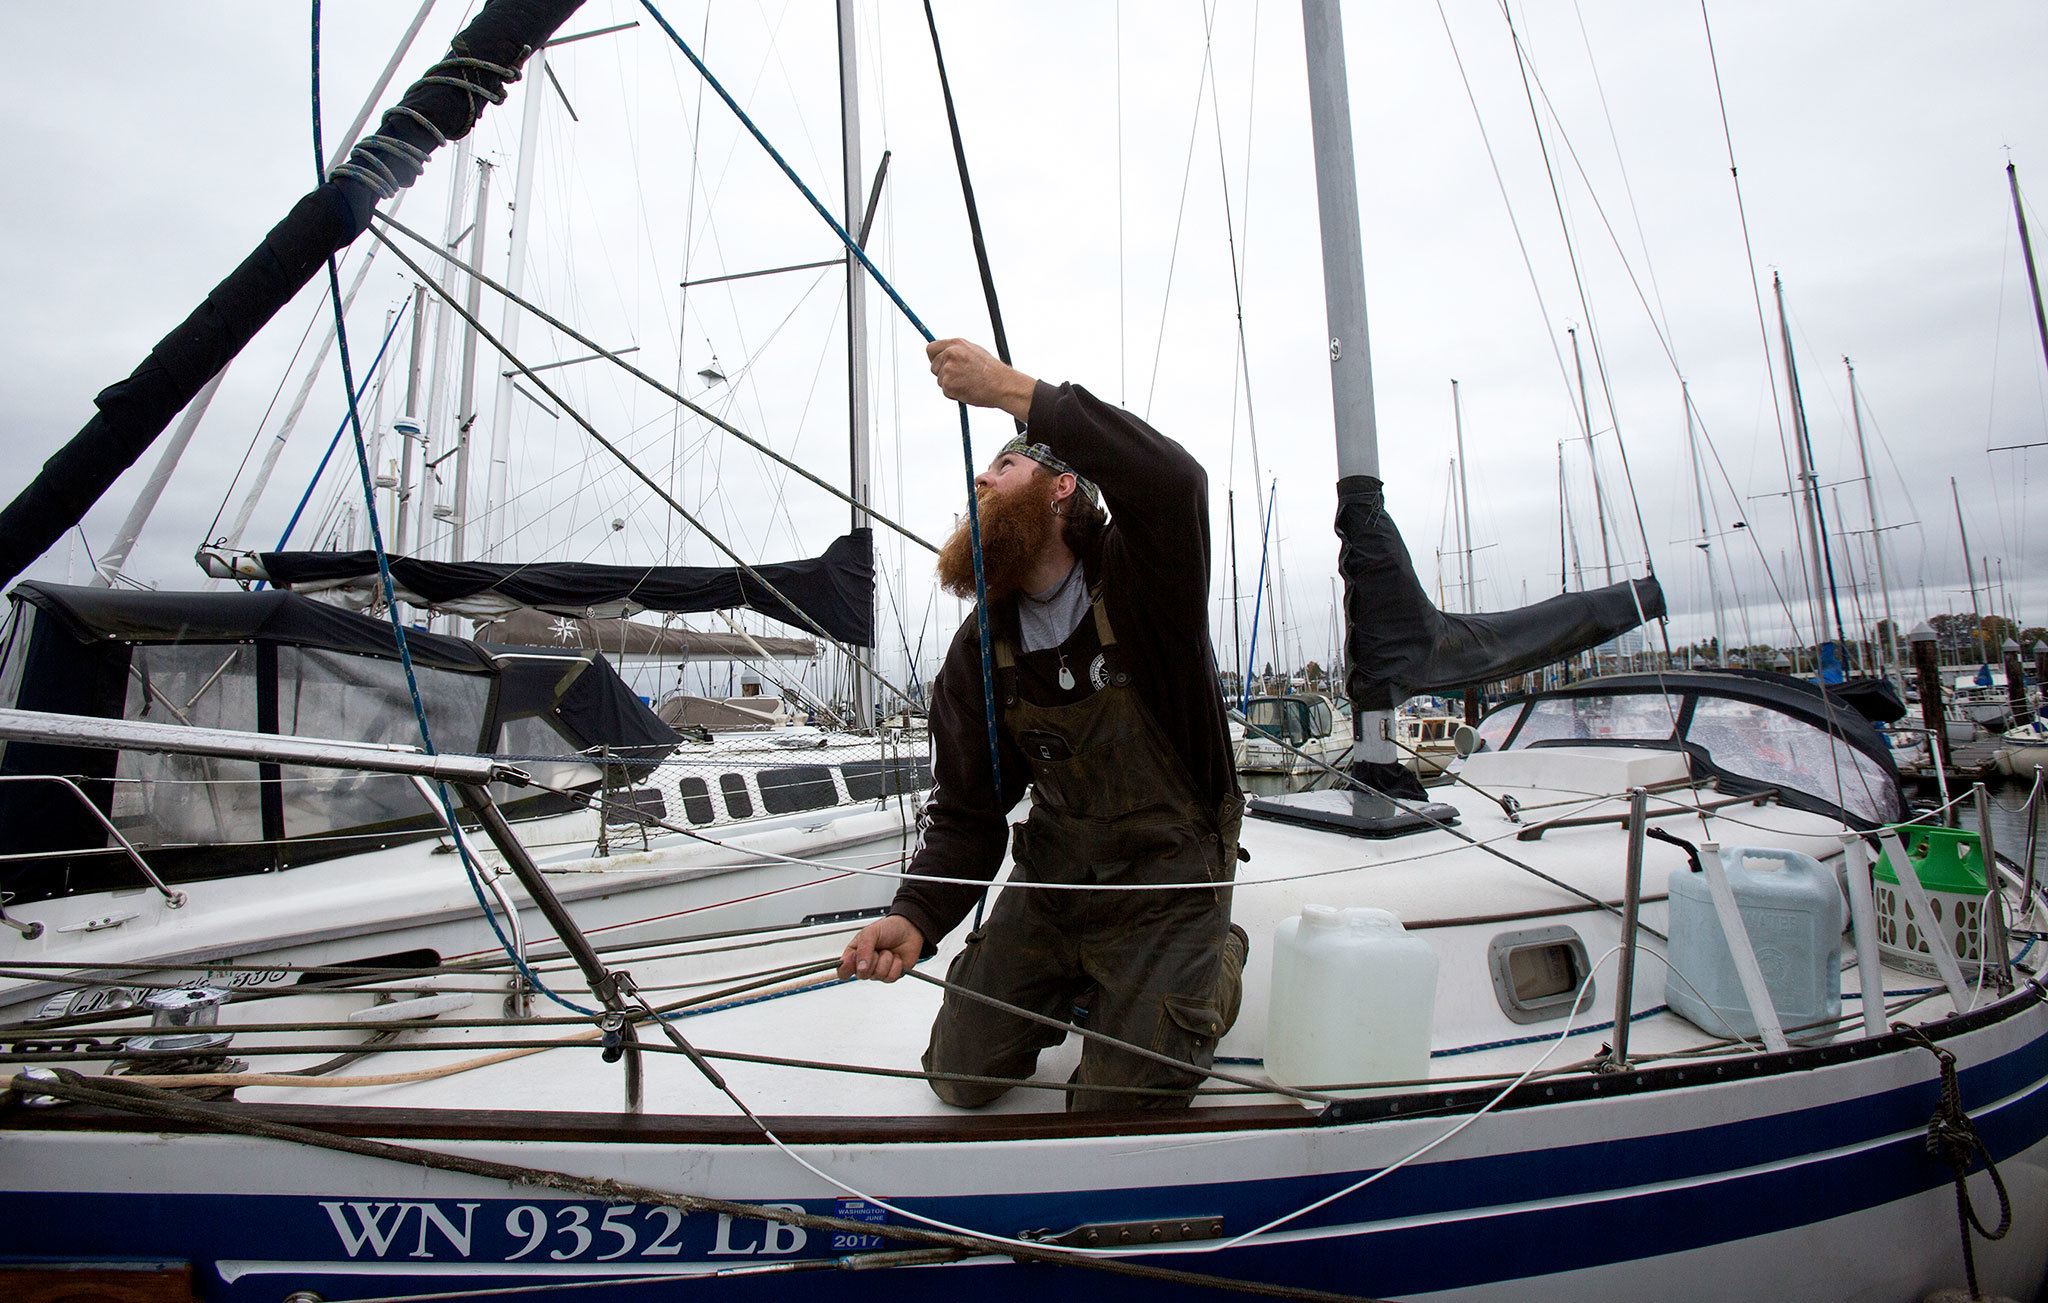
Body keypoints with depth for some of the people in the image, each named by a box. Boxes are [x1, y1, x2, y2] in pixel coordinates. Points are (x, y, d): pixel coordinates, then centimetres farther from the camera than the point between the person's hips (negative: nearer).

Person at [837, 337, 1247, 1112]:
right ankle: (1079, 987, 36)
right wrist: (917, 916, -23)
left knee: (1115, 1110, -1)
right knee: (960, 1077, 11)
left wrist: (1015, 392, -40)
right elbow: (967, 810, -5)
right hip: (1052, 876, 5)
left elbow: (1176, 482, -41)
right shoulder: (979, 651, -3)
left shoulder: (1136, 575, -17)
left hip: (1167, 882, -5)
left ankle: (1218, 963, 23)